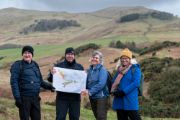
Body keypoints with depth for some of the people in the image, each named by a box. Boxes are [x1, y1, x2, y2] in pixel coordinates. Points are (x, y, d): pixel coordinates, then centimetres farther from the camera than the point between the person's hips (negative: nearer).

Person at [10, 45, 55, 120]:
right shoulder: (17, 65, -3)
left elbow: (40, 81, 19)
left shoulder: (35, 65, 14)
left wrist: (49, 86, 1)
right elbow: (14, 82, -10)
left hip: (35, 98, 6)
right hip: (24, 98, -5)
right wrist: (17, 98, -18)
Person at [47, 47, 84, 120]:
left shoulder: (79, 67, 11)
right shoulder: (59, 65, 4)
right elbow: (50, 79, 3)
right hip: (62, 97, -2)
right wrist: (52, 74, -19)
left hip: (75, 97, 2)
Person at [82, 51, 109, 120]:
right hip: (92, 97, 7)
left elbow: (101, 83, -20)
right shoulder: (90, 70, 11)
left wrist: (90, 91, -25)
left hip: (101, 97, -7)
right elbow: (87, 82, 14)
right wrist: (86, 90, -8)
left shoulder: (102, 69, -9)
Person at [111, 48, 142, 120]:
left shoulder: (135, 69, -5)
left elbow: (136, 83, -16)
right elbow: (114, 82, 16)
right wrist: (114, 91, -6)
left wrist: (123, 92, -19)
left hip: (130, 101, -7)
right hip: (119, 101, 7)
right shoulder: (119, 70, 15)